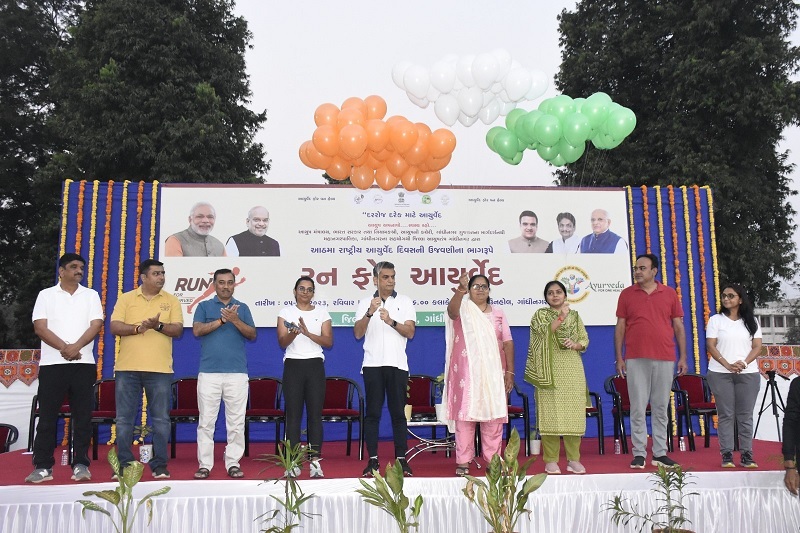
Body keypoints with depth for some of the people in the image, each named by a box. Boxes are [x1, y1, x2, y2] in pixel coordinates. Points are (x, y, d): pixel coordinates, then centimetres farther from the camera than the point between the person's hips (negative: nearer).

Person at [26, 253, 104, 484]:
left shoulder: (91, 295, 10)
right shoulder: (46, 295, 9)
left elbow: (96, 325, -1)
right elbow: (40, 328, -2)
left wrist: (75, 347, -16)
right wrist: (64, 348, -15)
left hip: (83, 363, 0)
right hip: (52, 363, 0)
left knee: (82, 416, 0)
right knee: (47, 415, 1)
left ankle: (81, 464, 5)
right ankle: (43, 467, 8)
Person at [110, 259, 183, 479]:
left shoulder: (171, 301, 7)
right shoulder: (126, 298, 7)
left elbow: (178, 329, -2)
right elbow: (114, 327, -3)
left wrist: (159, 325, -20)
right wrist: (138, 328, -18)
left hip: (160, 369, 0)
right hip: (127, 368, 0)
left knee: (161, 420, 3)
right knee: (124, 419, 6)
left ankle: (159, 466, 12)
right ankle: (124, 465, 18)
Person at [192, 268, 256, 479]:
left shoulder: (242, 308, 12)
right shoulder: (204, 306, 11)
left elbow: (252, 335, 2)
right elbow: (197, 330, -4)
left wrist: (235, 320, -13)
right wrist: (222, 320, -11)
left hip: (237, 373, 1)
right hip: (209, 372, 0)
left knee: (236, 422, 2)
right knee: (206, 421, 3)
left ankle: (233, 463, 10)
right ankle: (204, 464, 10)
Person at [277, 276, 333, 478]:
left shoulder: (322, 312, 8)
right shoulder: (286, 312, 6)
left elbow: (329, 341, 0)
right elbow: (282, 342, -3)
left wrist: (308, 333, -15)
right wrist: (293, 333, -25)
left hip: (315, 365, 1)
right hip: (293, 365, -1)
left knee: (315, 414, -1)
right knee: (293, 414, -1)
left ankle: (315, 461, 4)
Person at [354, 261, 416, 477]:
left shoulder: (405, 302, 8)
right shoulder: (365, 303, 9)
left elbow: (410, 332, -1)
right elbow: (358, 334, -2)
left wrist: (391, 321, -16)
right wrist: (370, 313, -16)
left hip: (397, 364, 0)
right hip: (372, 364, 0)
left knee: (398, 412, 2)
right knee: (372, 413, 2)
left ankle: (401, 459, 8)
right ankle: (373, 460, 8)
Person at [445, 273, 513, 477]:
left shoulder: (498, 313, 13)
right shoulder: (463, 309, 3)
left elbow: (508, 343, 9)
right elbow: (452, 310, -23)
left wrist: (510, 372, 2)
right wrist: (460, 291, -43)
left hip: (492, 373, 3)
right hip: (466, 372, -3)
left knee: (493, 415, 3)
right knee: (465, 414, -3)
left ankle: (493, 459, 12)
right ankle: (463, 461, 3)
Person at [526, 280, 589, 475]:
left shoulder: (575, 315, 16)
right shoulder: (540, 314, 7)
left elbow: (585, 339, 12)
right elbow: (545, 332, -11)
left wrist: (576, 345, -8)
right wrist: (561, 316, -16)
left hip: (572, 370, 3)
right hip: (550, 370, -3)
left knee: (573, 412, 1)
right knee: (550, 412, -5)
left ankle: (573, 459, 9)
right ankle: (551, 460, 1)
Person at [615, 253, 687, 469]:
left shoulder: (670, 294, 7)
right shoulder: (626, 294, 6)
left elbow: (679, 326, 9)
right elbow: (620, 327, 6)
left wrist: (683, 357, 4)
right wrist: (619, 358, 0)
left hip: (665, 359, 1)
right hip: (635, 359, -1)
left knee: (661, 407, 7)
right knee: (638, 407, 0)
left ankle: (660, 453, 15)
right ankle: (639, 454, 7)